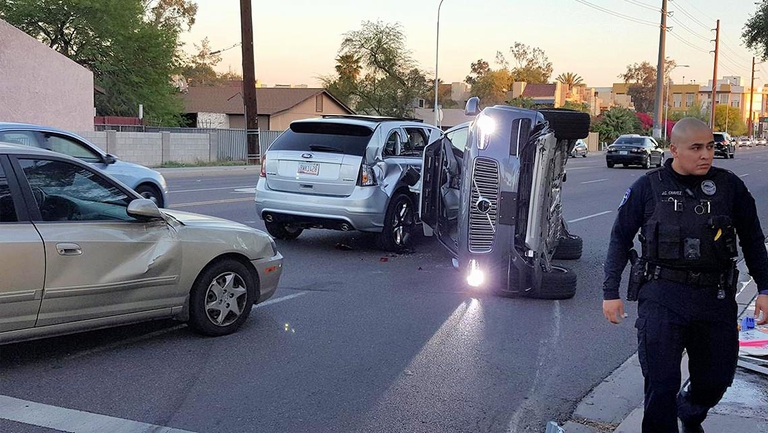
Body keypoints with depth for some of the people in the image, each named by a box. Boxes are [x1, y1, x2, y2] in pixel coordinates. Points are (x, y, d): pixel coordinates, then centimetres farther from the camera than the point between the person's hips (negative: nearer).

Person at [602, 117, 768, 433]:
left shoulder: (730, 186, 4)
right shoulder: (648, 187, 0)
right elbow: (621, 238, 5)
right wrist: (610, 292, 1)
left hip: (716, 299, 3)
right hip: (662, 297, -2)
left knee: (717, 377, 13)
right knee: (661, 382, -3)